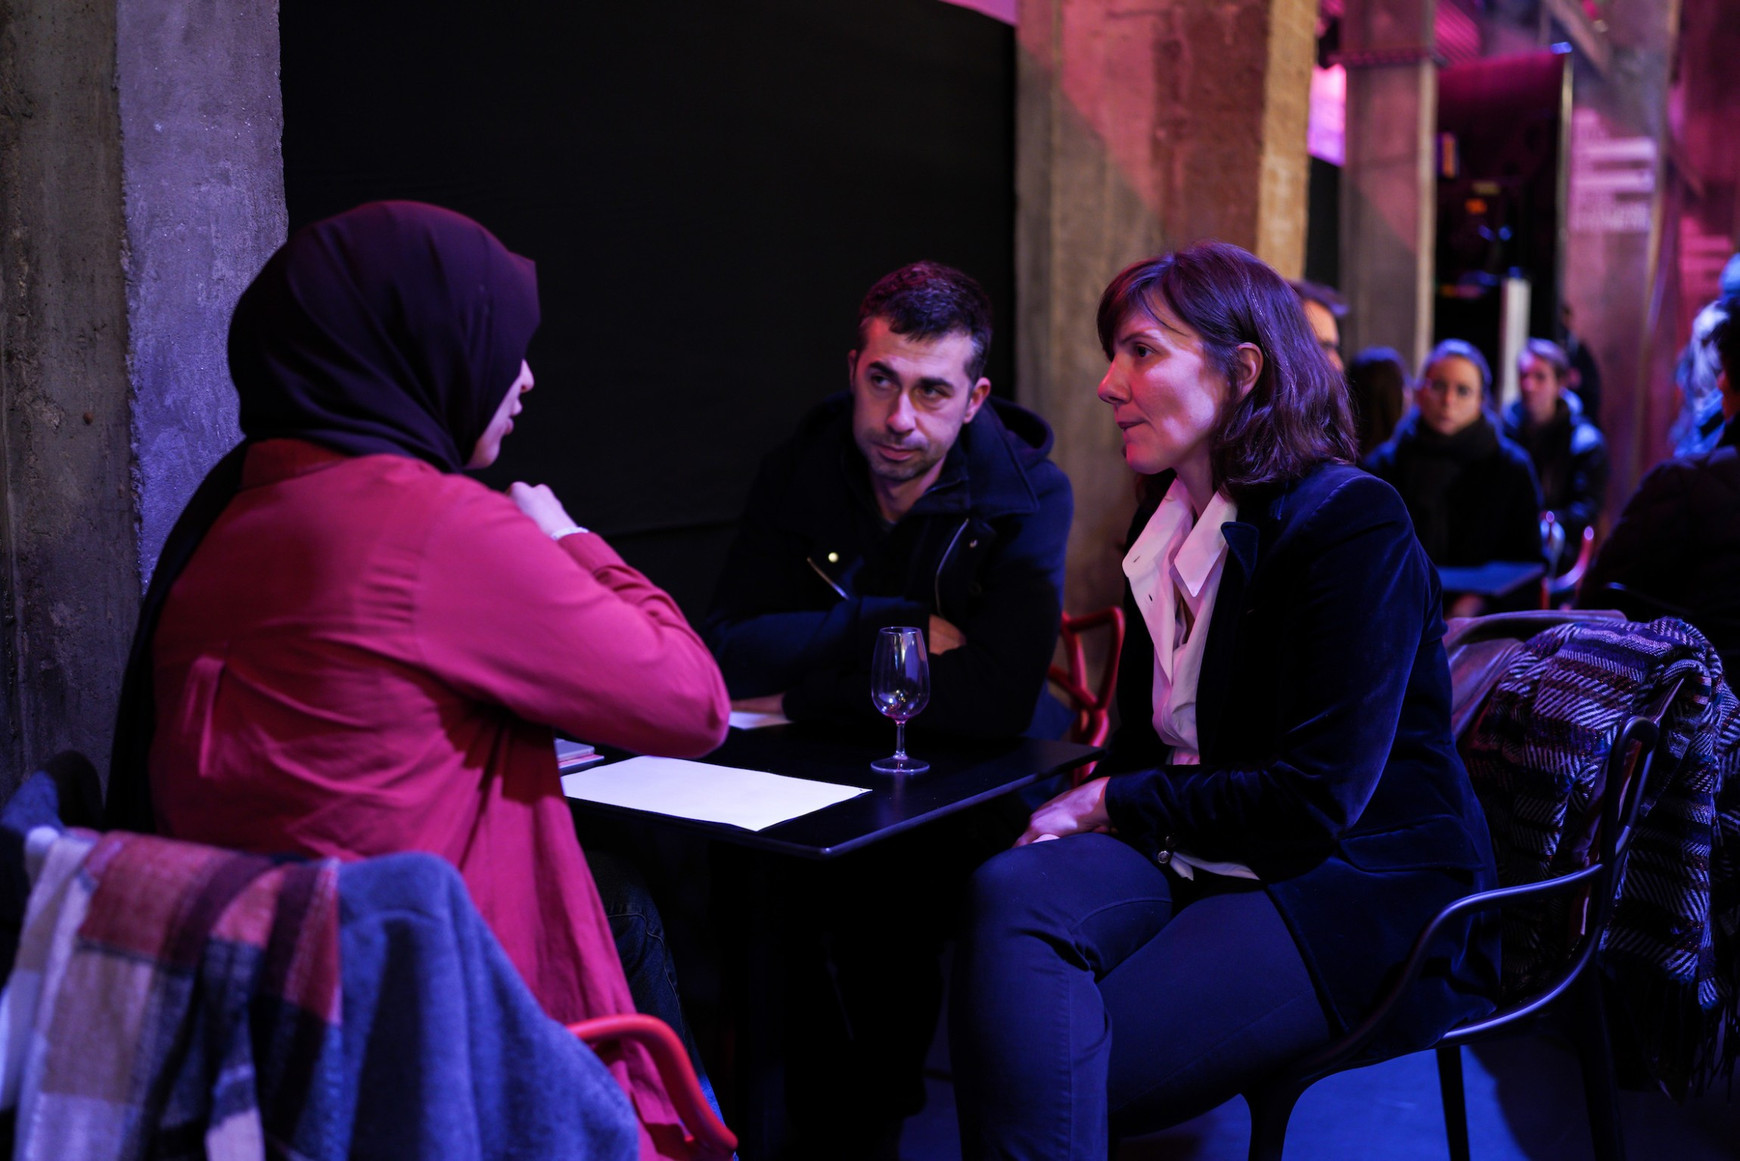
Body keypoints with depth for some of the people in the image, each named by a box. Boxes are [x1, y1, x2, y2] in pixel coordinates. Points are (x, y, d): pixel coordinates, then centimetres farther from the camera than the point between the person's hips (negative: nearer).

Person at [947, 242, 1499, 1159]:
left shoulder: (1355, 524, -12)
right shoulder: (1167, 520, 13)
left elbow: (1317, 800, -18)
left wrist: (1114, 803, -10)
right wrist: (1088, 810, -7)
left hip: (1361, 885, -6)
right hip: (1200, 857, 7)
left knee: (1057, 1072, -26)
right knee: (1011, 893, -27)